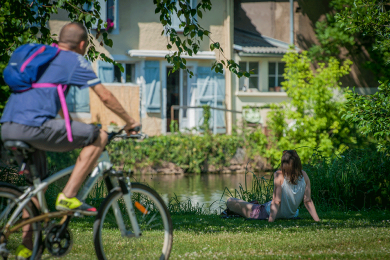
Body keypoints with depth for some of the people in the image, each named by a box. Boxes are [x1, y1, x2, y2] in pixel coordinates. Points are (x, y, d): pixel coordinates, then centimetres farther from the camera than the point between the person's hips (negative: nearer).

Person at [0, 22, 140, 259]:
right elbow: (106, 97, 6)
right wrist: (130, 121, 20)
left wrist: (71, 127, 50)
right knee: (98, 137, 2)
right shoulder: (74, 60, 6)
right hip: (33, 125, -8)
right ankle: (68, 197, -3)